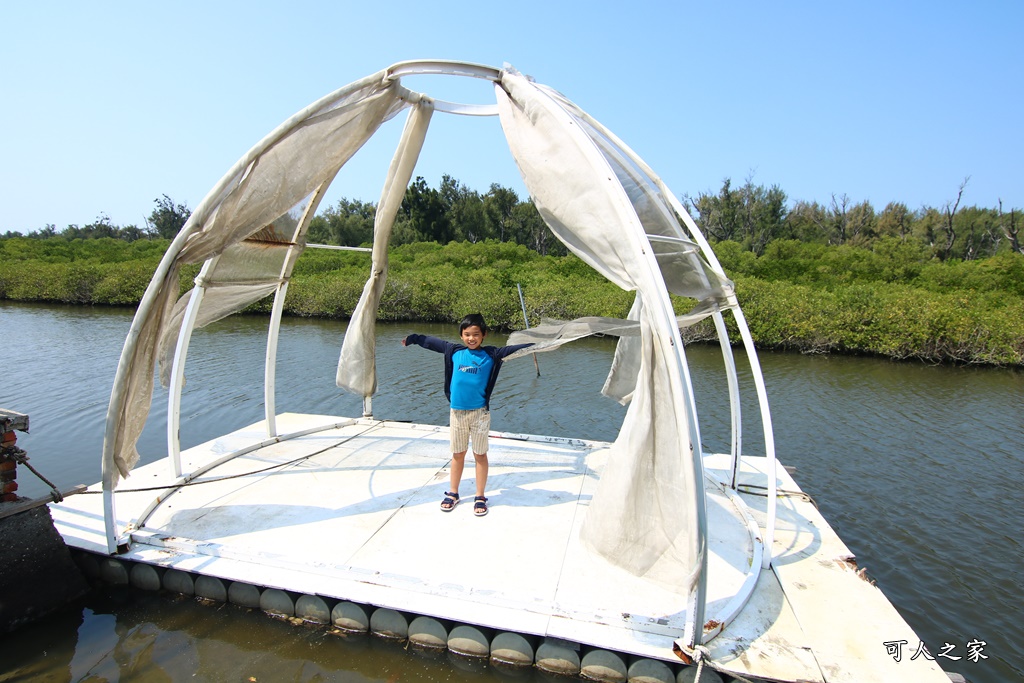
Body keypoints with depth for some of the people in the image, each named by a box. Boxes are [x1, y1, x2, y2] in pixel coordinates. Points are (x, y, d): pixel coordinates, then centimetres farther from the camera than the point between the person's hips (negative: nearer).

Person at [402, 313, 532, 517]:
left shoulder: (491, 355, -4)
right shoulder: (454, 351, 2)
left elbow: (512, 349, -11)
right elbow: (432, 342, 13)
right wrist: (412, 338, 23)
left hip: (480, 413, -2)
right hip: (457, 412, 2)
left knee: (480, 454, 9)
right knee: (457, 454, 15)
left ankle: (480, 497, 21)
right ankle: (453, 494, 29)